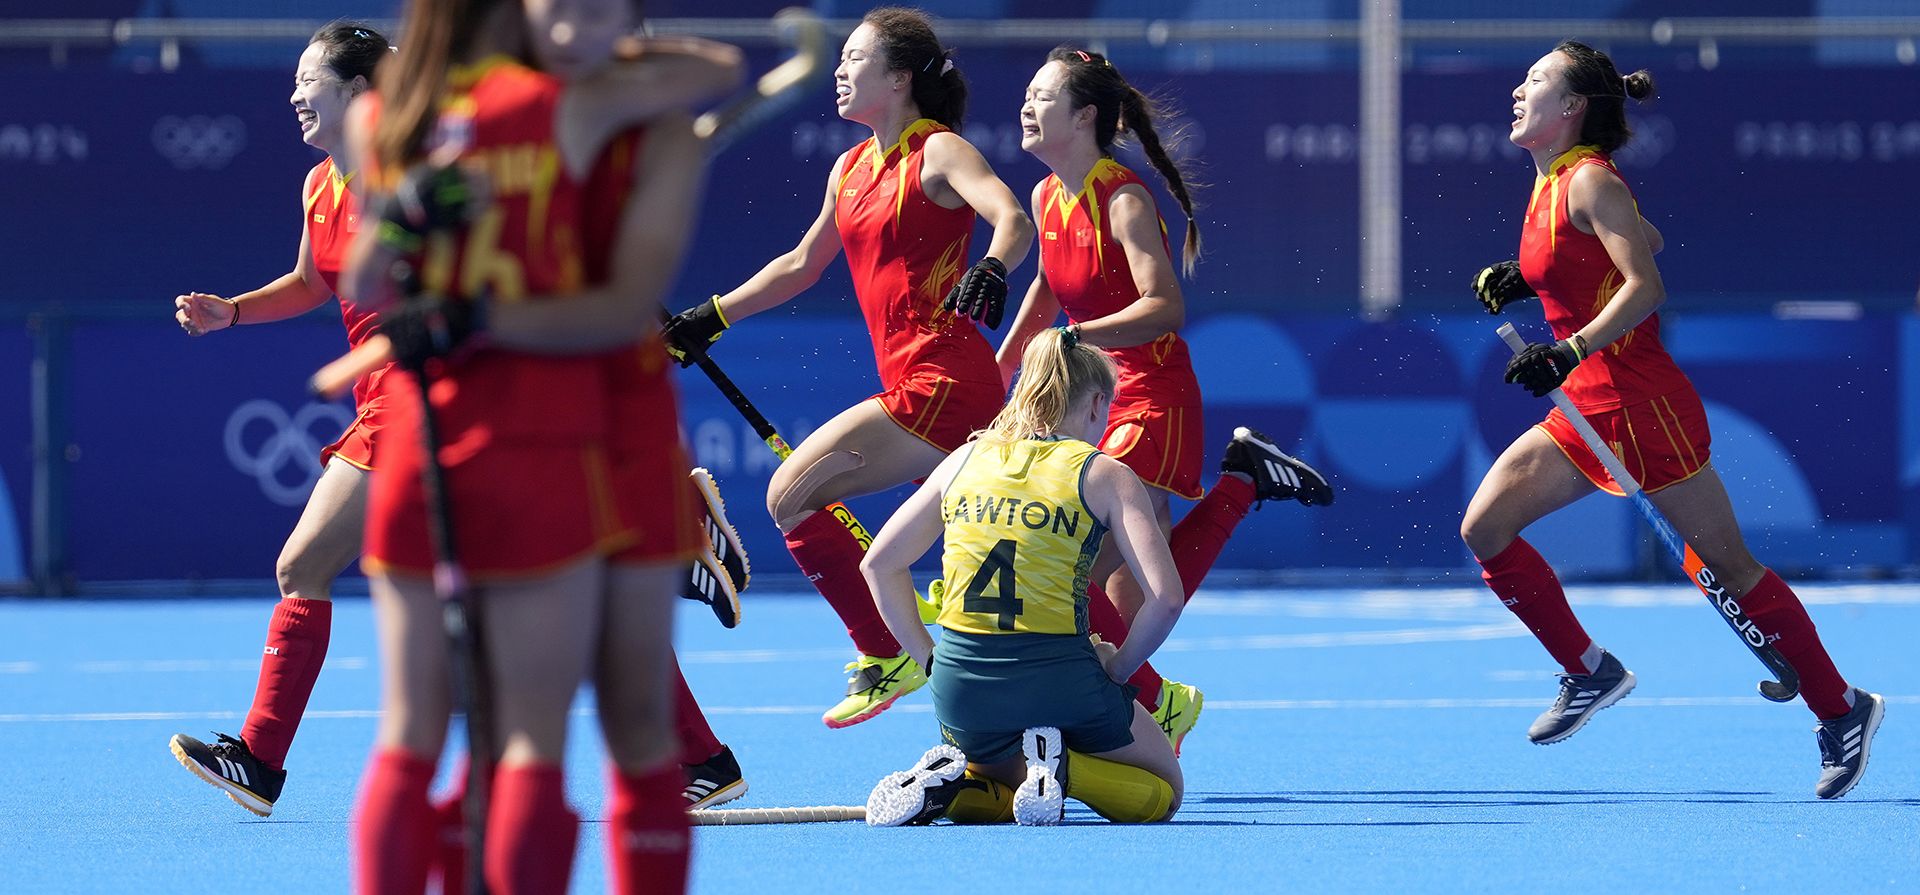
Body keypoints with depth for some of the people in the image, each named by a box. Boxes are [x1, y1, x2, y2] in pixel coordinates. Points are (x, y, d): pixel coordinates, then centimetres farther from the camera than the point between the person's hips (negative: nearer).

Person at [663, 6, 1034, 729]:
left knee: (792, 494, -12)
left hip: (942, 385, -8)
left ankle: (886, 656, -6)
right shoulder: (851, 169, 17)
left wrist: (990, 271, -43)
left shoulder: (939, 153, -6)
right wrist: (712, 317, 29)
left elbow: (1014, 222, -23)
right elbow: (803, 264, 30)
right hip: (915, 388, 8)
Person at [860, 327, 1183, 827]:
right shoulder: (1104, 475, 0)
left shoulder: (966, 459, 12)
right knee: (1163, 791, 19)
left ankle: (951, 784, -3)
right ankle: (1057, 765, -10)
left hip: (959, 689, 4)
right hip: (1059, 684, -4)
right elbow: (1165, 598, -11)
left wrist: (929, 658, 15)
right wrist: (1116, 669, 3)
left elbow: (879, 564, 15)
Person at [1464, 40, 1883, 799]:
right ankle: (1590, 673, 10)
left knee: (1729, 567, -1)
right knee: (1484, 529, -1)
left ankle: (1841, 709, 11)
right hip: (1588, 409, 9)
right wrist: (1529, 281, 17)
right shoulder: (1550, 186, 11)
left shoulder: (1589, 181, -15)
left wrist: (1568, 352, -32)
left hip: (1642, 405, -9)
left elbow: (1645, 286, -23)